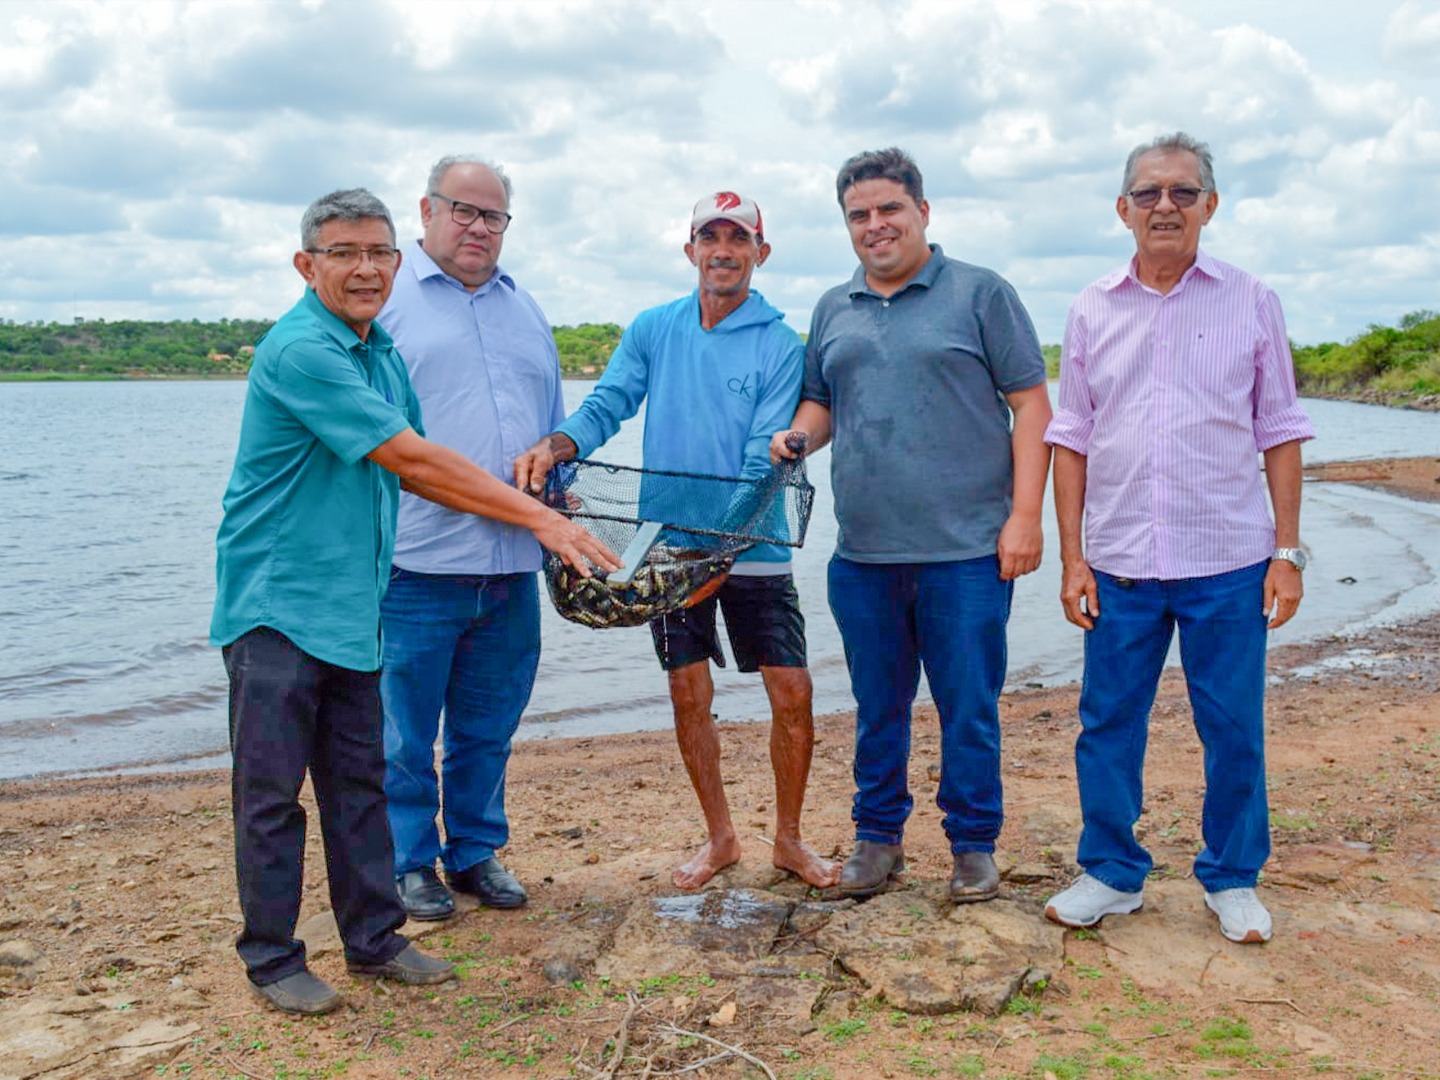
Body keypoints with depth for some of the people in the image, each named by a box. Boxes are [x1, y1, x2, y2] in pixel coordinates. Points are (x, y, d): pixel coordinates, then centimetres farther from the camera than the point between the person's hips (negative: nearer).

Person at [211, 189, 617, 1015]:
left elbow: (410, 472, 16)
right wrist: (539, 517, -20)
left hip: (352, 604, 8)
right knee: (273, 788, 3)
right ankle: (273, 958, 16)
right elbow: (410, 459, -22)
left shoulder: (383, 353, 11)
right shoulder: (300, 350, -18)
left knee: (359, 779, 14)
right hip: (278, 599, -8)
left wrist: (529, 507, 4)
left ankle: (374, 937, 25)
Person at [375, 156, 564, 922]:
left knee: (488, 728, 14)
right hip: (418, 563, -5)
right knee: (405, 731, 5)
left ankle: (475, 851, 28)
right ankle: (410, 862, 20)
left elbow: (553, 421, 25)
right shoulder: (384, 298, 1)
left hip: (511, 565, 5)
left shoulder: (525, 310, 19)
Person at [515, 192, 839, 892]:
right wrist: (554, 446, -23)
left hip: (752, 547, -2)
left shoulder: (782, 347, -4)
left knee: (792, 691, -2)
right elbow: (605, 407, -2)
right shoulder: (653, 329, 5)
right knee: (689, 695, 8)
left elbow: (761, 464, -12)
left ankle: (789, 839, 19)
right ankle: (719, 838, 26)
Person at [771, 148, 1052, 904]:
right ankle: (878, 835, 27)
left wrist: (1024, 514, -10)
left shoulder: (980, 293, 1)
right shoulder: (832, 310, 15)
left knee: (968, 707, 4)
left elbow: (1031, 404, -2)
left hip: (965, 550, -4)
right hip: (862, 555, 4)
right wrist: (797, 435, -1)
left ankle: (973, 843, 19)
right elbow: (820, 402, 23)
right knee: (877, 707, 13)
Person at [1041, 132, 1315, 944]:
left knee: (1234, 727, 6)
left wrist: (1287, 551, -2)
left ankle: (1234, 879, 24)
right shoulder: (1093, 311, 7)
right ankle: (1112, 873, 23)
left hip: (1227, 559, -1)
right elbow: (1072, 441, 7)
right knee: (1108, 723, 7)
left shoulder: (1251, 302, 4)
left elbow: (1281, 435, 4)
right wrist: (1072, 557, 2)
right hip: (1120, 563, 2)